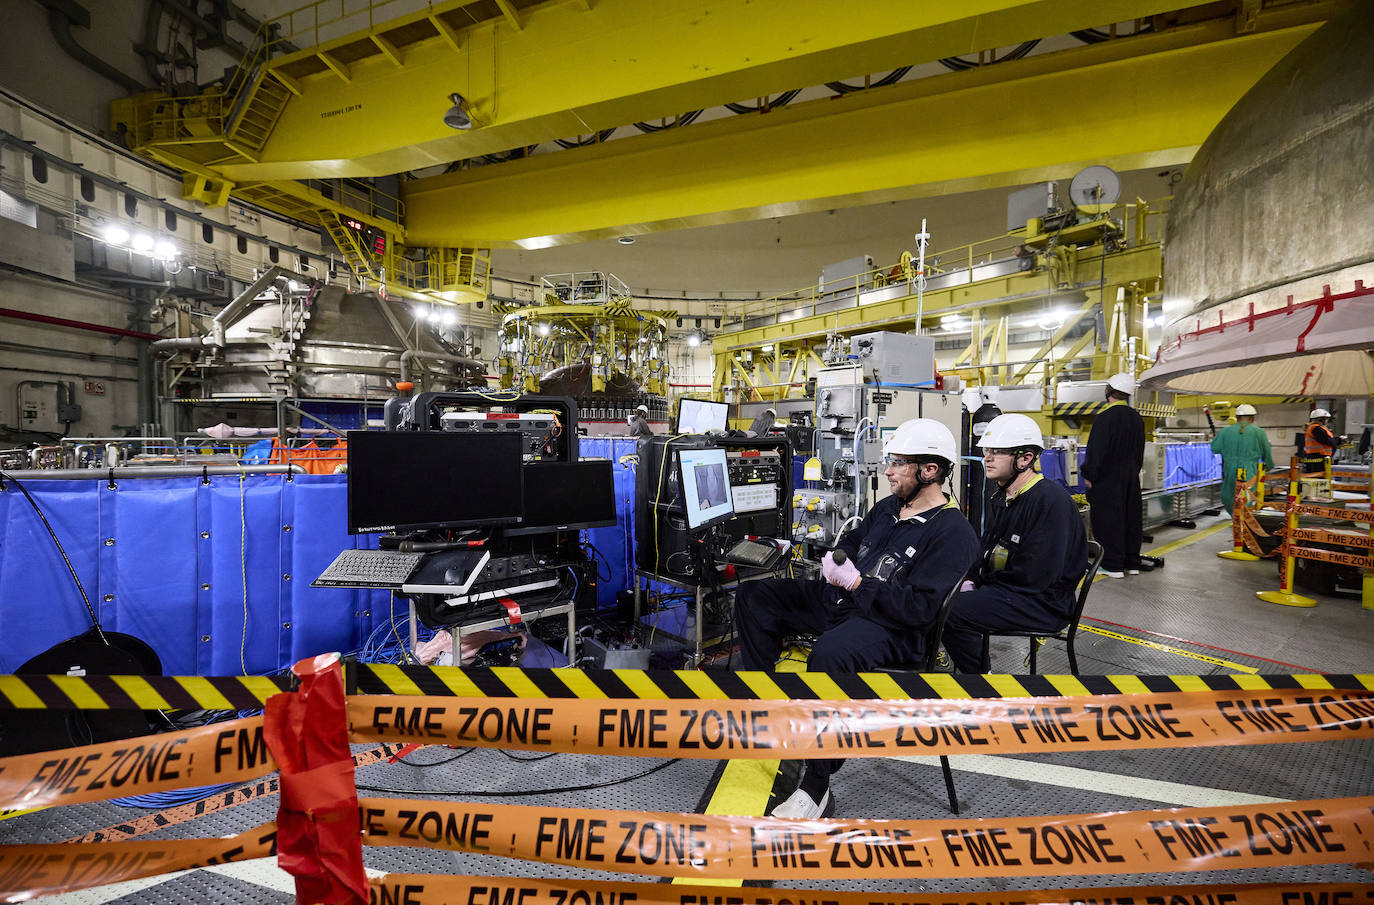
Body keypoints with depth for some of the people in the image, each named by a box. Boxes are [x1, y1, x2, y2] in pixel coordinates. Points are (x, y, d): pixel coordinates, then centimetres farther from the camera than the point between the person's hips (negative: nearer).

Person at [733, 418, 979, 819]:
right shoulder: (887, 507, 15)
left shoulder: (954, 533, -11)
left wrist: (856, 582, -19)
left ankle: (816, 787, -23)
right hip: (840, 600, 9)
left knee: (830, 652, -40)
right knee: (752, 596, 0)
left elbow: (919, 607, -20)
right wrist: (834, 558, 5)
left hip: (892, 628, -9)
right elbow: (849, 542, 29)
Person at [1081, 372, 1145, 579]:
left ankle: (1113, 565, 2)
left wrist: (1088, 475, -10)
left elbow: (1096, 450, -18)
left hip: (1107, 479, -8)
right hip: (1131, 477, 8)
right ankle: (1132, 563, 21)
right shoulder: (1136, 417, 8)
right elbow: (1140, 450, 16)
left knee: (1108, 521, -1)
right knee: (1130, 518, 14)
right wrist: (1133, 472, 23)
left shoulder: (1105, 417, -17)